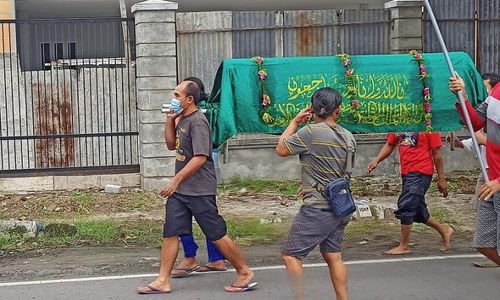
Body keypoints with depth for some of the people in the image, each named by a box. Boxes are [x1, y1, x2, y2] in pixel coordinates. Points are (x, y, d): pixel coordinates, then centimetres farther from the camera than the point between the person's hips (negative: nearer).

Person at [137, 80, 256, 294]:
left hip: (200, 190, -9)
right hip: (180, 190, 9)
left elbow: (200, 158, -24)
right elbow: (171, 145, 23)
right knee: (170, 233, 5)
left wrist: (176, 180, -25)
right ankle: (163, 281, 10)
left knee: (217, 235, -1)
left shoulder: (197, 122, -17)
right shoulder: (182, 119, 12)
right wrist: (170, 120, 9)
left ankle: (244, 273, 14)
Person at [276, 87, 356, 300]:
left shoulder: (311, 132, -16)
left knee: (291, 256, -1)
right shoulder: (348, 137, 6)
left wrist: (294, 122, 5)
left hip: (318, 208, -8)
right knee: (333, 256, 15)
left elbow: (281, 149, -5)